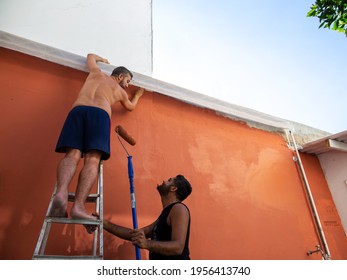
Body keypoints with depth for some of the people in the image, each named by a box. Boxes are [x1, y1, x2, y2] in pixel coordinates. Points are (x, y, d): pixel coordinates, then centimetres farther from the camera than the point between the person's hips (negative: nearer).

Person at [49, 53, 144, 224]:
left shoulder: (96, 73, 34)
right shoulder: (120, 91, 28)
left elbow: (90, 56, 55)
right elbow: (131, 107, 47)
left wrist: (102, 59, 75)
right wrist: (138, 95, 65)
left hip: (77, 110, 3)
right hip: (100, 114, -3)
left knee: (72, 154, -13)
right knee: (92, 160, -17)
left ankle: (61, 193, -40)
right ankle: (79, 206, -35)